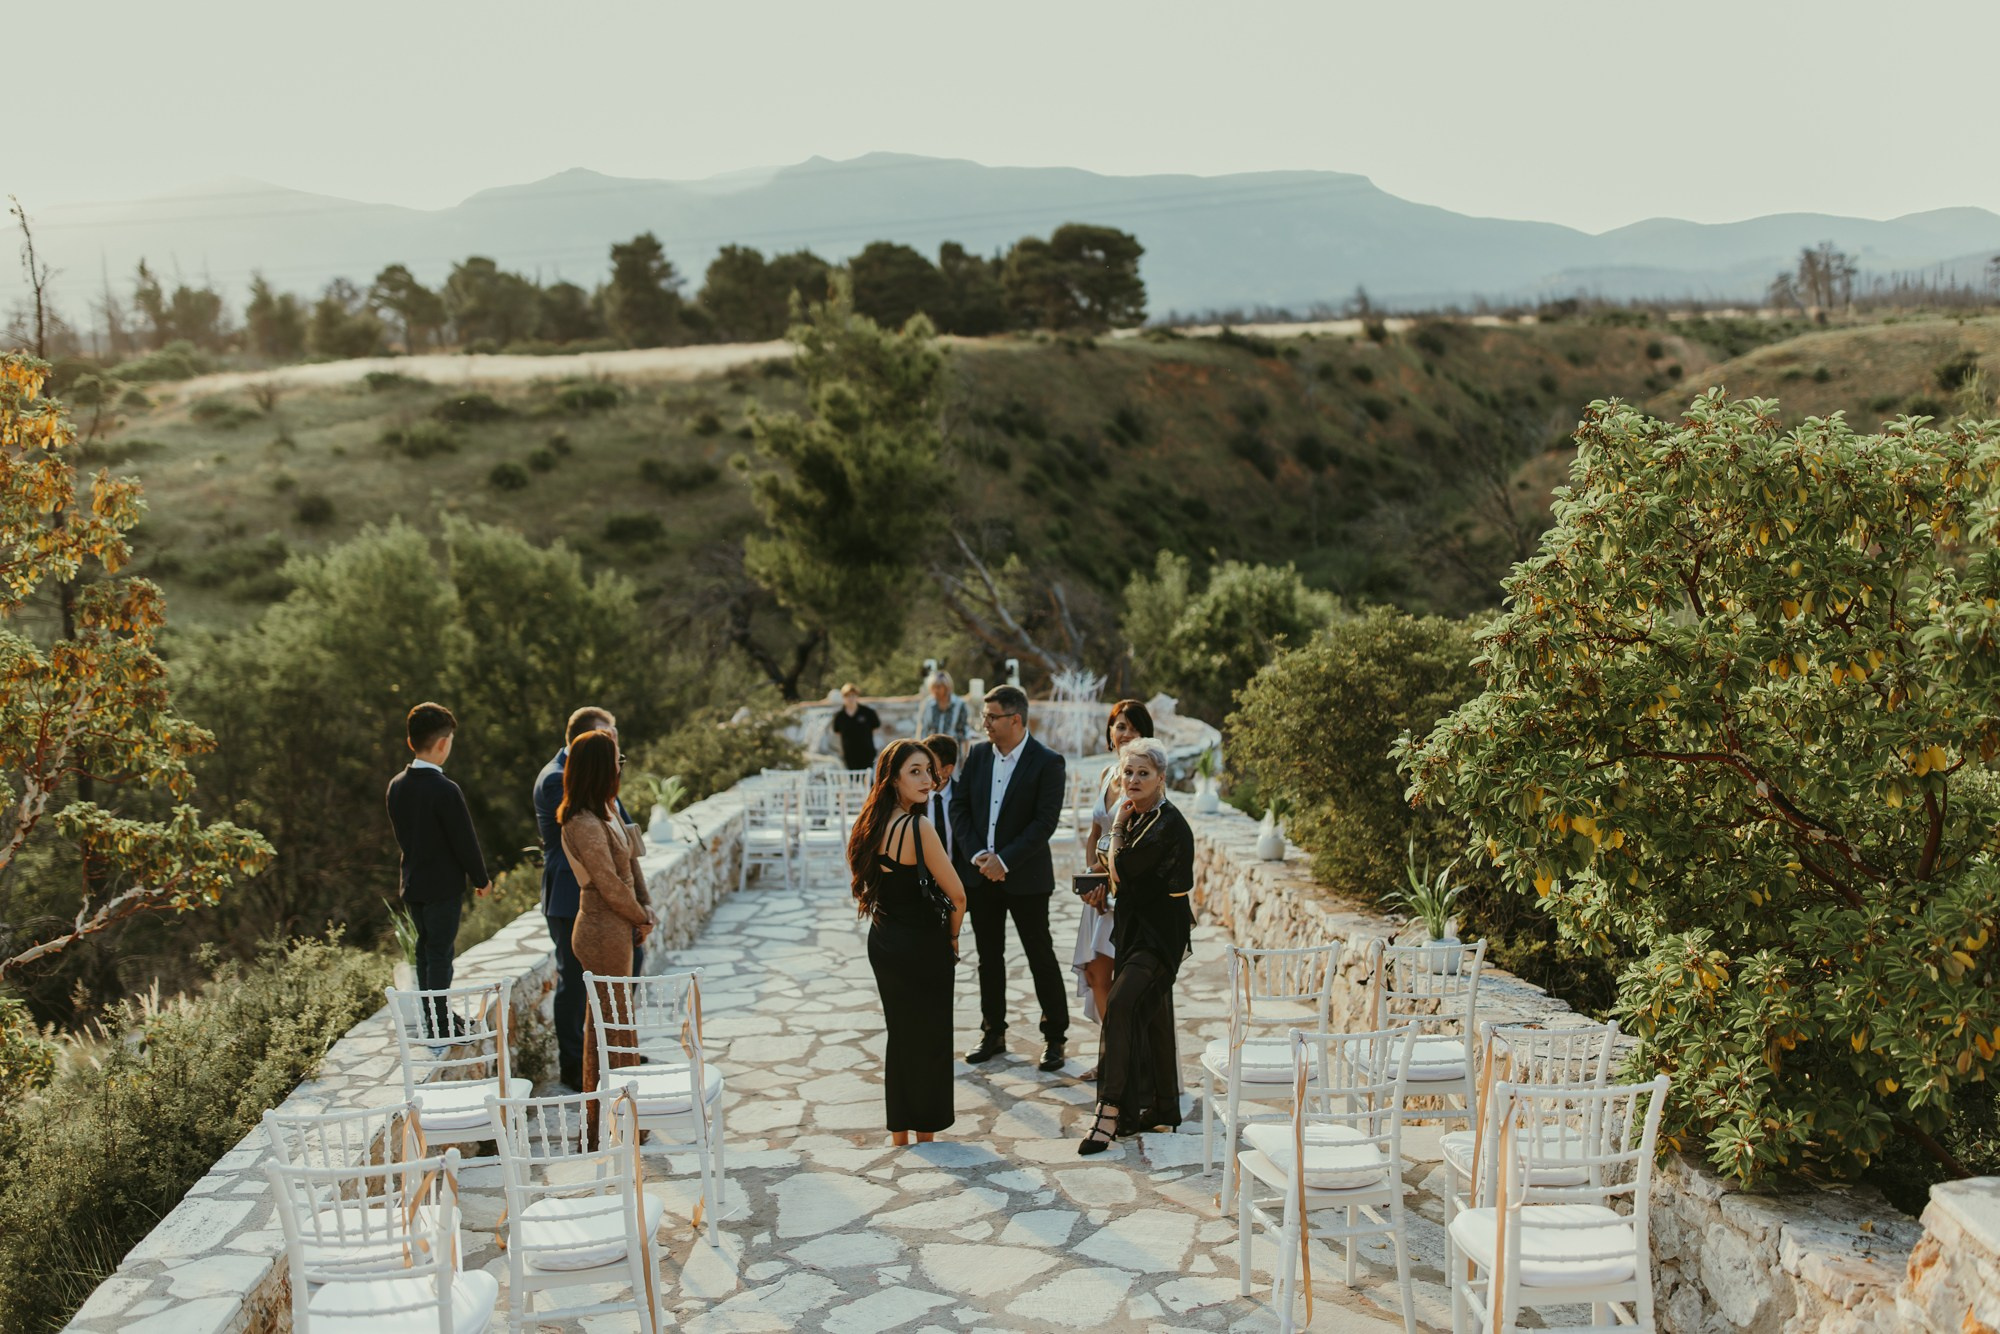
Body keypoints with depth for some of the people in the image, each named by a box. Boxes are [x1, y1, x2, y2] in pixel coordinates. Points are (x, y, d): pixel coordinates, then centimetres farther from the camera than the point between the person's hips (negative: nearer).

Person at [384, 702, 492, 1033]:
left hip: (412, 881, 7)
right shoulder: (445, 790, -22)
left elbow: (400, 833, 13)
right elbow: (465, 841, -16)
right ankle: (441, 1025, 4)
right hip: (443, 884, -7)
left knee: (425, 946, 17)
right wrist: (481, 879, -4)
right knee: (441, 951, 0)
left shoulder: (396, 786, 2)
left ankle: (428, 1017, 26)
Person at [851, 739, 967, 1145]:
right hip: (921, 948, -7)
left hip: (882, 942, 7)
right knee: (930, 1042, 9)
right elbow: (957, 895, -19)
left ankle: (899, 1135, 29)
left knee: (899, 1035, 19)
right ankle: (925, 1138, 21)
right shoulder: (918, 828, -23)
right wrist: (952, 935, 0)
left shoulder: (873, 824, 0)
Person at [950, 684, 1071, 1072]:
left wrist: (1004, 861, -19)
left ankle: (1055, 1036, 16)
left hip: (1025, 876, -5)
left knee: (1041, 958, 4)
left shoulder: (1047, 762, -11)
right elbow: (959, 807, 4)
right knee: (989, 957, 14)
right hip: (979, 874, 5)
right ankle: (993, 1033, 26)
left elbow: (1045, 822, -16)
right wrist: (976, 855, -9)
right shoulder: (978, 754, 4)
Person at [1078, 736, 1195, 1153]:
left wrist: (1118, 827, -6)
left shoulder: (1169, 824, -18)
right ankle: (1162, 1110, 25)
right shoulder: (1137, 817, 9)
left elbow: (1122, 870, -19)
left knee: (1119, 1005, -21)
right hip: (1136, 929, 9)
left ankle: (1110, 1111, -19)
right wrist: (1108, 882, 2)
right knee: (1149, 1016, 14)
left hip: (1159, 934, -9)